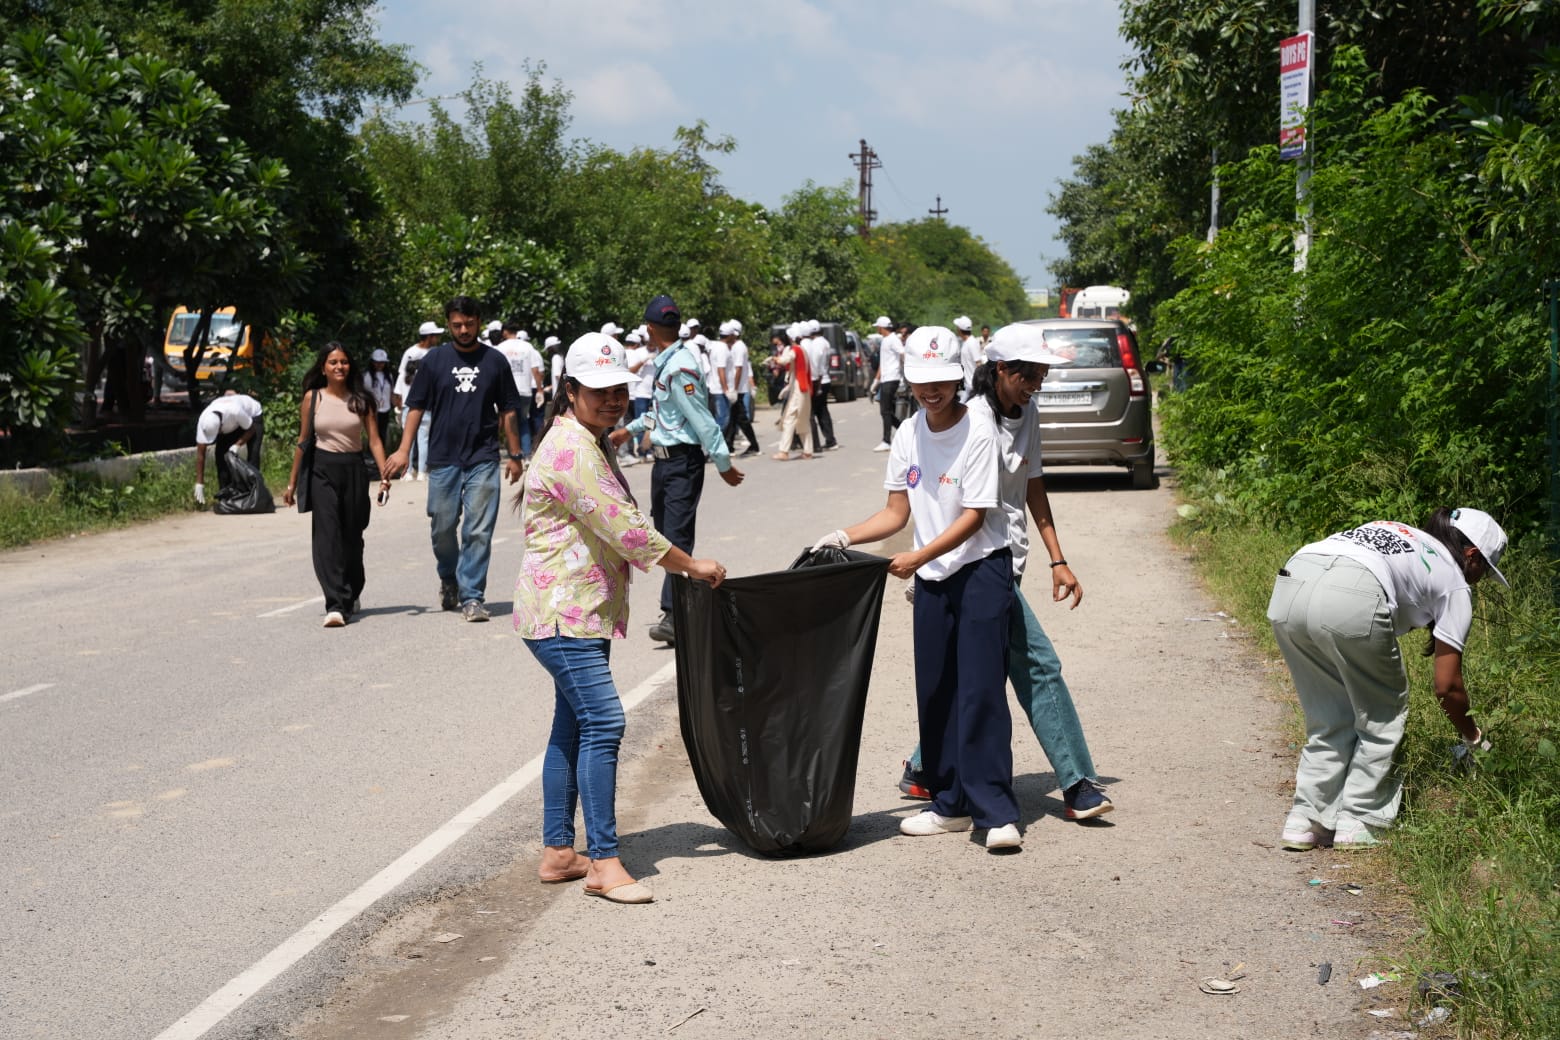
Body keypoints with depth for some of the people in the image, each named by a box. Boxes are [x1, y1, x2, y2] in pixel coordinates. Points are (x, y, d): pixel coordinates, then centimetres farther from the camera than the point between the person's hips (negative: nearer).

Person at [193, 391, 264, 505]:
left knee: (253, 455, -21)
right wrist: (199, 484, -27)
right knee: (221, 455, -11)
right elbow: (200, 454, -27)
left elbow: (251, 430, -24)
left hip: (252, 415, -4)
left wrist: (237, 445, -39)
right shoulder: (203, 422, -33)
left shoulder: (235, 411, -46)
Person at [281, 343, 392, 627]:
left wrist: (384, 475, -12)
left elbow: (374, 440, 1)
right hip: (322, 470, -1)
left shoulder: (361, 400, 4)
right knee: (327, 536, -13)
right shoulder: (313, 397, 3)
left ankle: (351, 596, 34)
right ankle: (336, 605, -20)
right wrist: (292, 482, 11)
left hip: (354, 470, 1)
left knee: (352, 537, 11)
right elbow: (303, 441, 9)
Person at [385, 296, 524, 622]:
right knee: (442, 528, 8)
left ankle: (471, 597, 1)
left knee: (479, 531, -4)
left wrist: (514, 455, 9)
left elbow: (507, 411, 10)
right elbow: (416, 407, 5)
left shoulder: (495, 361, 4)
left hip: (483, 460, -1)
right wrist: (404, 450, -2)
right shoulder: (435, 359, 4)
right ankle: (449, 579, 33)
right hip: (443, 458, 1)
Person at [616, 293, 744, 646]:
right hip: (665, 459, 10)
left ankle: (675, 615, -12)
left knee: (677, 537, -11)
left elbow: (702, 419, -20)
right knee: (664, 532, 14)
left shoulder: (679, 368, -21)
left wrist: (723, 464, -18)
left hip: (682, 461, -10)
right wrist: (630, 430, 33)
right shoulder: (666, 362, 11)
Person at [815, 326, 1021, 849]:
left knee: (980, 692, -12)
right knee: (934, 692, 9)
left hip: (981, 570, -6)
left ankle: (997, 813, -9)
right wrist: (845, 537, -4)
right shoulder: (907, 435, 5)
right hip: (931, 580, 6)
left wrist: (918, 557, -23)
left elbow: (973, 517, -16)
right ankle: (951, 805, 21)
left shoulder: (978, 434, -13)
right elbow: (897, 512, 9)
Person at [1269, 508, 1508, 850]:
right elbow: (1447, 687, 20)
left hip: (1286, 590, 6)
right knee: (1383, 716, 18)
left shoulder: (1395, 531, 38)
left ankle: (1304, 822, 18)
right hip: (1350, 601, -6)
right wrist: (1474, 738, 36)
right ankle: (1358, 823, 13)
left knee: (1330, 719, 22)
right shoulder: (1455, 584, 21)